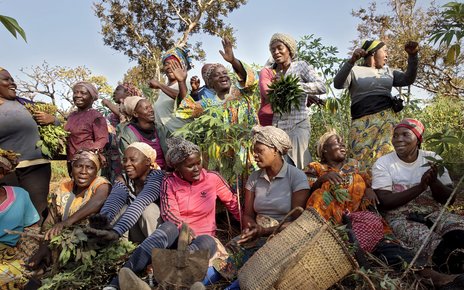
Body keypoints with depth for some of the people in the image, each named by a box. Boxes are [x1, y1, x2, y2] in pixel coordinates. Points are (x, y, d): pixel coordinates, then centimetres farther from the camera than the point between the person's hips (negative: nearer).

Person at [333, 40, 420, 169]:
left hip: (388, 119, 4)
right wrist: (351, 61, -23)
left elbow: (408, 79, 14)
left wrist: (412, 56, 1)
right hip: (363, 123, -4)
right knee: (362, 159, -11)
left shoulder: (388, 71, 23)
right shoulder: (354, 71, 6)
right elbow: (338, 84, -10)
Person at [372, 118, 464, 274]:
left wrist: (433, 182, -16)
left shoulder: (433, 159, 8)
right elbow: (385, 202, -11)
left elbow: (449, 198, 5)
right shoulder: (383, 163, 0)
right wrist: (420, 187, -18)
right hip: (401, 217, -3)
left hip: (434, 213, 3)